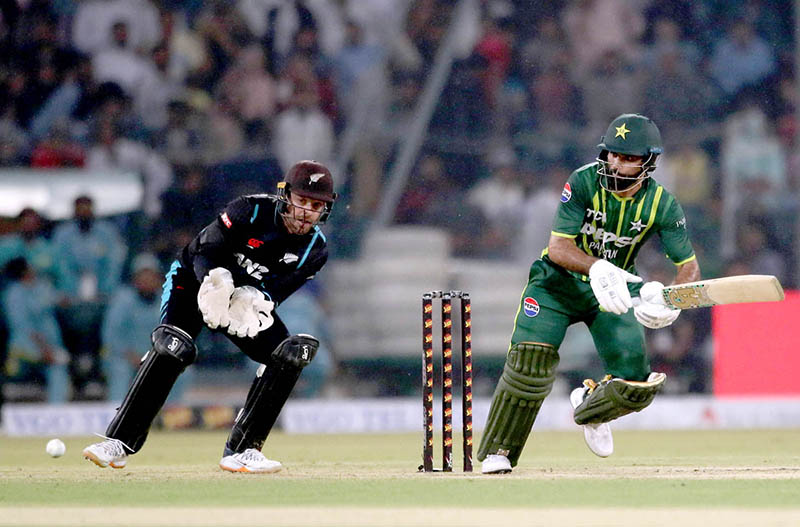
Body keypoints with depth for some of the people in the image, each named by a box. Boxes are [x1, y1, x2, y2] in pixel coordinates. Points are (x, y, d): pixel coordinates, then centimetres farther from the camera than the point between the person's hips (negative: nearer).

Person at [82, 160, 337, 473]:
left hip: (251, 298, 5)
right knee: (171, 347, -29)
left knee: (290, 355, -15)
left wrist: (254, 297, -45)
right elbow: (206, 252, -28)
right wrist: (216, 283, -49)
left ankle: (241, 450, -11)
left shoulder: (315, 249, -12)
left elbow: (278, 289, -22)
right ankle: (119, 442, -26)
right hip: (196, 281, -5)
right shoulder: (251, 210, -23)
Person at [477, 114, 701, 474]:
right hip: (559, 282, -2)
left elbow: (689, 267, -13)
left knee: (637, 386, -9)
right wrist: (597, 268, -46)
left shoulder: (662, 205, -16)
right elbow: (558, 247, -26)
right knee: (530, 362, -21)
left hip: (615, 291, 2)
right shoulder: (584, 182, -21)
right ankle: (498, 451, -5)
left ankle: (589, 407, 27)